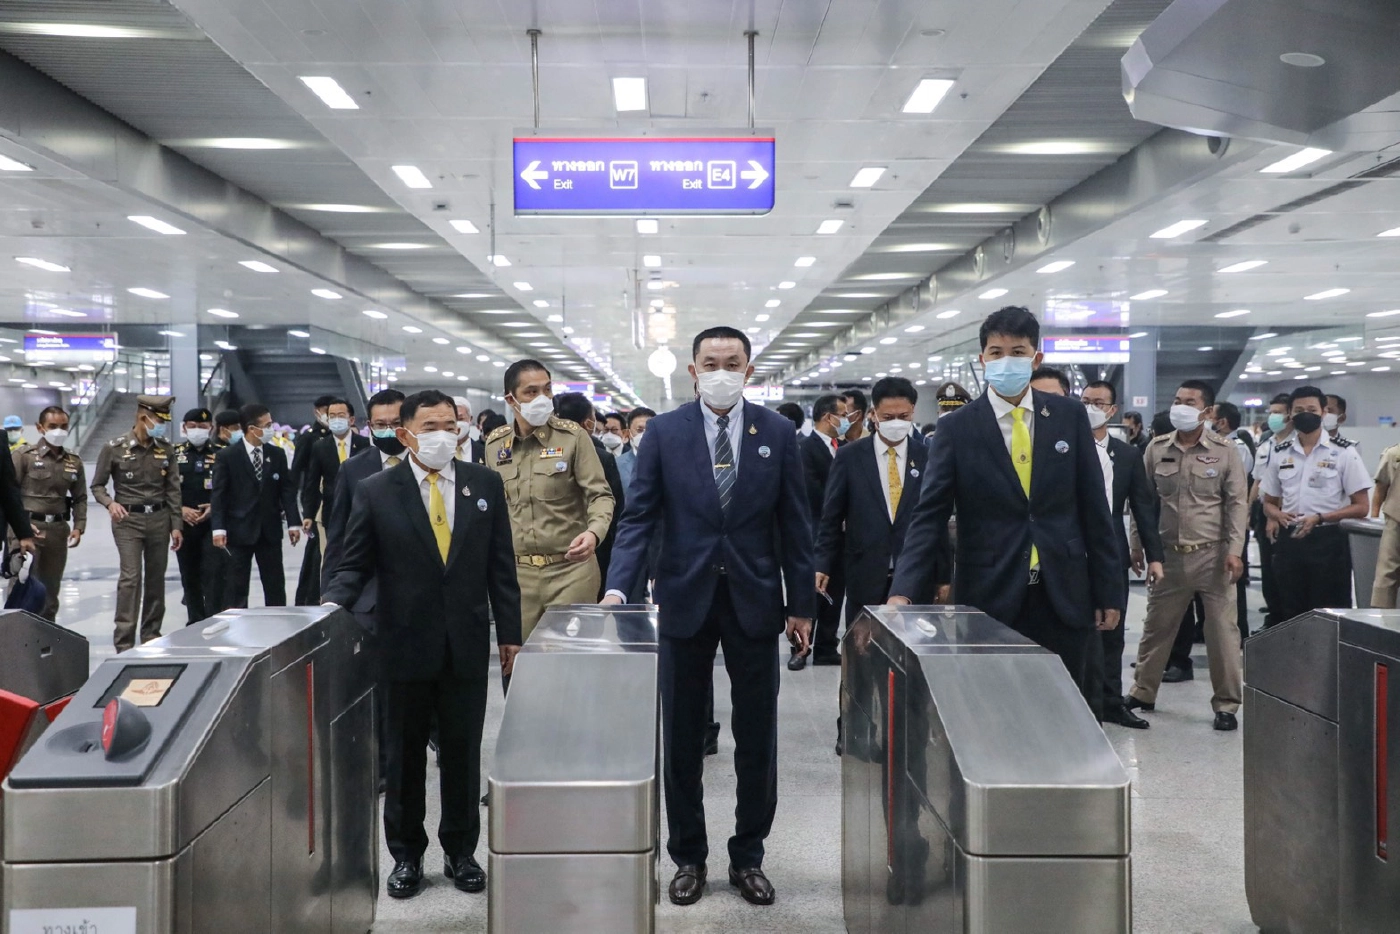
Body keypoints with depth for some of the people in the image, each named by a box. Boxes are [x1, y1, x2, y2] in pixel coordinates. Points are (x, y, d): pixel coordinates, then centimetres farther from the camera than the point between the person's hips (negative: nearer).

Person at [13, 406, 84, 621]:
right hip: (28, 526, -5)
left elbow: (80, 498, 14)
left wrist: (78, 527, 2)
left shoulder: (74, 462, 10)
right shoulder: (24, 455, -4)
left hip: (58, 529, 5)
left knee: (51, 586, 13)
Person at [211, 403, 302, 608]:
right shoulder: (227, 457, -5)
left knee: (275, 586, 7)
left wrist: (294, 522, -1)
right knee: (236, 588, 2)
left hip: (270, 530, 4)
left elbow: (287, 490, 7)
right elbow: (218, 495, -6)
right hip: (239, 530, -3)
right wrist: (218, 528, -14)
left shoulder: (277, 455, 6)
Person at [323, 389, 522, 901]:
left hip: (467, 643, 1)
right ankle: (406, 854, 26)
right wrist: (332, 607, -18)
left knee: (463, 753, 11)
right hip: (404, 643, -1)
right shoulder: (375, 490, -3)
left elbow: (501, 565, 4)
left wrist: (510, 631, 2)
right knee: (404, 755, 11)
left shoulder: (485, 483, 2)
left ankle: (460, 851, 26)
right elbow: (354, 565, 1)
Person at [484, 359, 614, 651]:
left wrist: (594, 532, -25)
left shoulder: (572, 436, -4)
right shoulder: (494, 444, 7)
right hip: (515, 572, 3)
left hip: (570, 569, -3)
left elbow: (600, 494, -6)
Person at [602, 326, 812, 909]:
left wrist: (801, 605, 1)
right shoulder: (663, 432, -1)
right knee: (681, 740, 9)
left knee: (757, 740, 9)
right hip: (685, 600, 0)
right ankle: (688, 857, 25)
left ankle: (748, 856, 25)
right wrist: (617, 587, -17)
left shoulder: (777, 433, 1)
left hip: (754, 601, 1)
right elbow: (639, 517, -4)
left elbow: (794, 525, 2)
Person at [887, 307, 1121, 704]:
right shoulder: (957, 428, -2)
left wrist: (1107, 590, 5)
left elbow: (1094, 508, 6)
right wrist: (903, 590, -18)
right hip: (989, 597, -2)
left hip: (1064, 595, 2)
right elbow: (929, 515, -6)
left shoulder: (1070, 416, 4)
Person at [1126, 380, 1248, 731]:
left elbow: (1237, 503, -2)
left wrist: (1234, 550, -11)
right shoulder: (1156, 448, 5)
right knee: (1156, 627, 12)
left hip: (1212, 555, -2)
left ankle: (1226, 704, 14)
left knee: (1222, 630, 2)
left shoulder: (1225, 451, -1)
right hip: (1169, 554, 3)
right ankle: (1142, 692, 25)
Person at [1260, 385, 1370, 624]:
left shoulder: (1343, 452, -3)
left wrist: (1319, 518, -17)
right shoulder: (1280, 453, 8)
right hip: (1289, 540, 4)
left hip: (1328, 542, -4)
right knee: (1290, 614, 10)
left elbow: (1360, 507, -4)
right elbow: (1269, 502, 17)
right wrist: (1277, 515, -7)